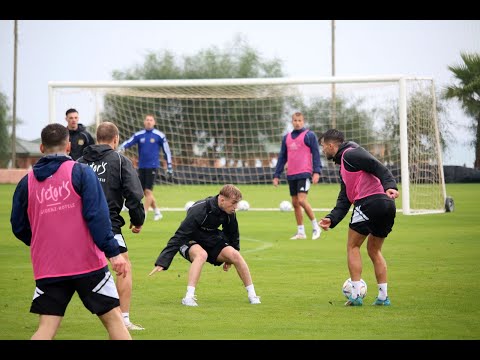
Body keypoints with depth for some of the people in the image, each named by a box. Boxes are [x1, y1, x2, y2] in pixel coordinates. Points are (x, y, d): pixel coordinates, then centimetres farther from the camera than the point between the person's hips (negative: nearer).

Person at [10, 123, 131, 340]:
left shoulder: (27, 182, 6)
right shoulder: (81, 172, -3)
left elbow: (19, 228, 12)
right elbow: (97, 216, -13)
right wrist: (113, 253, -13)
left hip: (47, 268, 3)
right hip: (88, 264, -3)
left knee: (46, 329, 3)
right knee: (113, 318, 6)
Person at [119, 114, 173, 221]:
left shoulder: (159, 136, -2)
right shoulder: (138, 135, 6)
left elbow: (166, 151, 4)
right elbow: (128, 142, -7)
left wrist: (169, 167, 5)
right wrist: (121, 148, -30)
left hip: (152, 167, -4)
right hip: (141, 167, 4)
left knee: (148, 191, -11)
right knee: (145, 192, 8)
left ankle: (144, 214, -7)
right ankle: (157, 211, 23)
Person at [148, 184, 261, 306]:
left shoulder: (229, 213, -12)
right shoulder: (198, 211, -32)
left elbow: (233, 234, 10)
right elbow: (179, 236, -33)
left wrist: (229, 259, 18)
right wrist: (162, 262, -38)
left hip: (211, 241, 6)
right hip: (190, 242, -6)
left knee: (235, 255, -16)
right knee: (202, 255, -37)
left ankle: (252, 295, -3)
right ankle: (189, 297, -40)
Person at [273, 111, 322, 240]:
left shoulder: (309, 135, 1)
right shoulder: (286, 138, 15)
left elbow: (316, 153, -4)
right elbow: (282, 157, 19)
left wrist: (316, 172, -14)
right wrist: (276, 175, 14)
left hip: (304, 174, -6)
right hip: (291, 175, 6)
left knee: (302, 200, -17)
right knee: (295, 203, 6)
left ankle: (315, 227, -5)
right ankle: (301, 232, 12)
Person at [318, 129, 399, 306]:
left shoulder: (350, 154, 0)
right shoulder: (343, 167, 29)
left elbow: (378, 167, -13)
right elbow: (344, 200, 23)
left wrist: (390, 186, -27)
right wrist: (331, 219, 9)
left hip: (369, 203, -9)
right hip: (387, 206, 9)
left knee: (352, 246, 4)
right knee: (374, 250, 20)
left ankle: (356, 295, 1)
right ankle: (383, 296, 17)